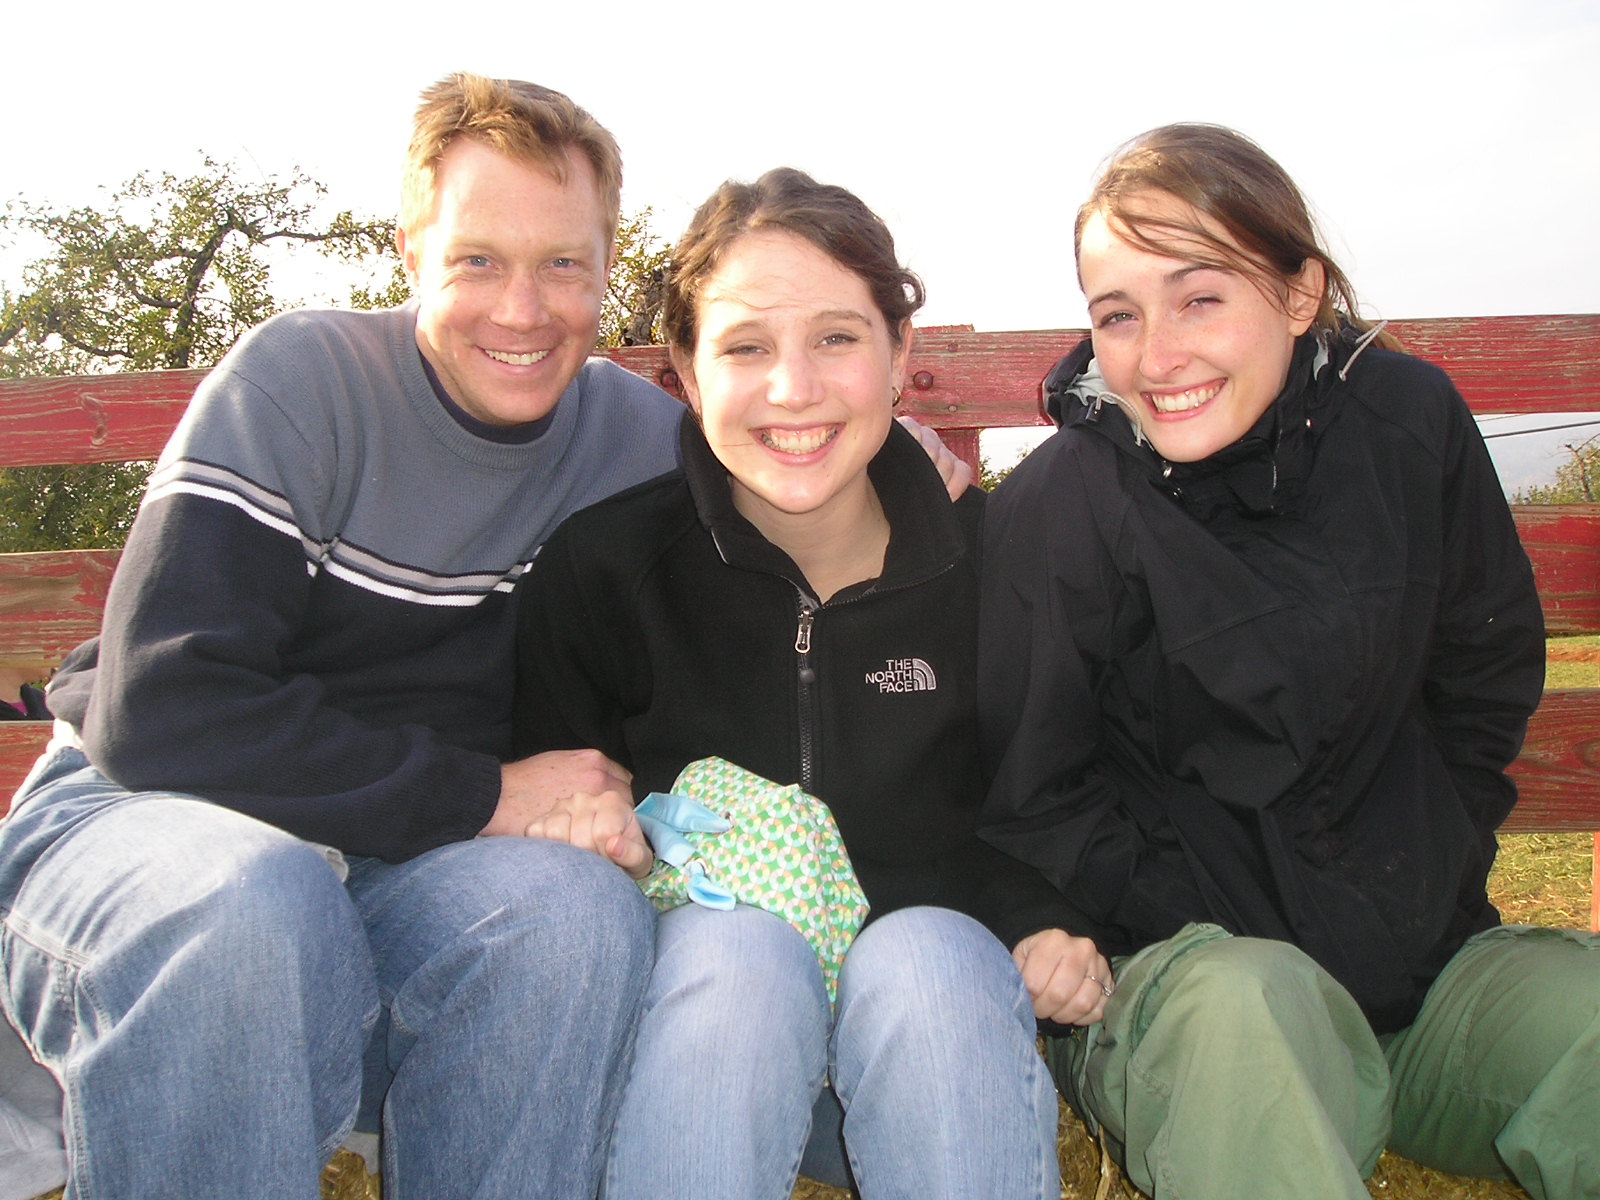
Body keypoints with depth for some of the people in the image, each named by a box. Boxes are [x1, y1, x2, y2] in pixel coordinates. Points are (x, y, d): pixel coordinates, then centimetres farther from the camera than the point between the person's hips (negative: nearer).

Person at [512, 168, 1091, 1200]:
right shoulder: (602, 567, -7)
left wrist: (1046, 922, -12)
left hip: (938, 1029, 1)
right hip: (702, 1011, 0)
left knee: (925, 956, -32)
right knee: (733, 947, -33)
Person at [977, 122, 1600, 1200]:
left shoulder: (1412, 424, -2)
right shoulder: (1058, 505, -12)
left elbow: (1488, 679, 12)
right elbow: (1032, 806, -7)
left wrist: (1432, 875, 5)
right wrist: (1204, 939, -12)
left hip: (1417, 958, 4)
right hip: (1174, 974, -3)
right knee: (1244, 1002, -36)